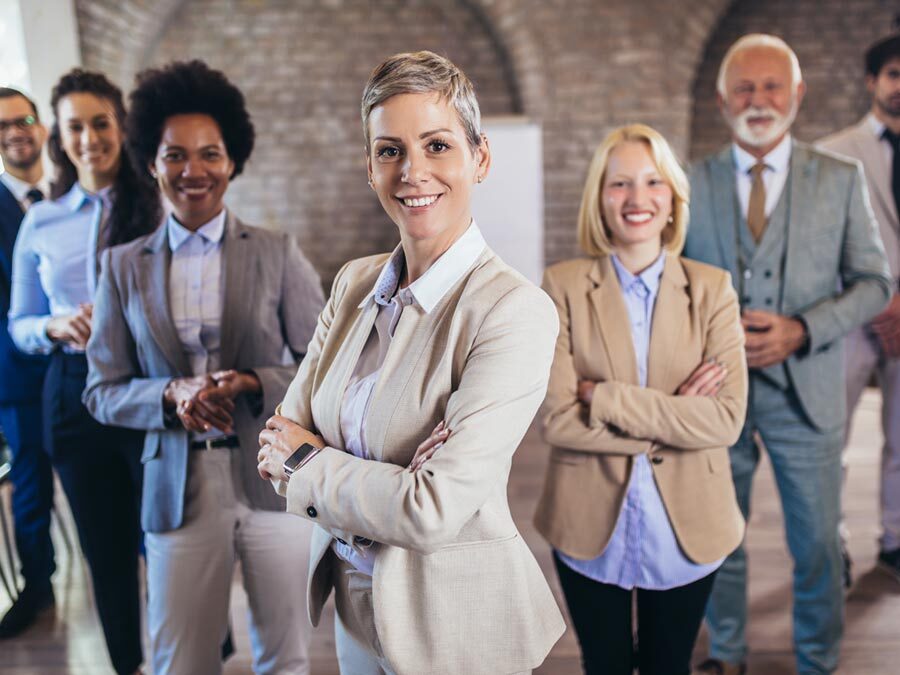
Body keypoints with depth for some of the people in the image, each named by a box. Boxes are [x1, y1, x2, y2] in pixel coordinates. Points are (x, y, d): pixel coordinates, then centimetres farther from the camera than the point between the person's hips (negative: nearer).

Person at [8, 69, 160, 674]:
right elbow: (20, 325, 10)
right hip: (76, 393, 3)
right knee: (106, 550, 15)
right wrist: (58, 326, -10)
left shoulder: (160, 206, -3)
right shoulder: (40, 221, 7)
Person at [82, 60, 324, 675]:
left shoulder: (279, 254, -1)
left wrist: (253, 385, -18)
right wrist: (173, 394, -14)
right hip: (179, 488, 1)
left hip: (275, 480, -1)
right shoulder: (124, 266, 4)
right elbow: (103, 391, 5)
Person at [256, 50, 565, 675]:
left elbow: (433, 511, -27)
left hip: (453, 622, -5)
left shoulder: (517, 311, -23)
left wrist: (308, 464, -12)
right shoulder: (355, 283, -2)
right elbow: (281, 446, -3)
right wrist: (381, 486, -20)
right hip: (354, 606, 6)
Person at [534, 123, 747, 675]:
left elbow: (726, 419, -14)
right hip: (591, 526, 0)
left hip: (685, 527, 1)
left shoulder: (712, 289, -5)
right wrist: (671, 423, -17)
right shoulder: (563, 286, -8)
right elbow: (558, 419, -15)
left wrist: (605, 399, -19)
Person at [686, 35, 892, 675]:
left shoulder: (841, 179, 0)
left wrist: (801, 331, -15)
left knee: (818, 545, 10)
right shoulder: (690, 184, 1)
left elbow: (873, 281, 1)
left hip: (807, 390, 0)